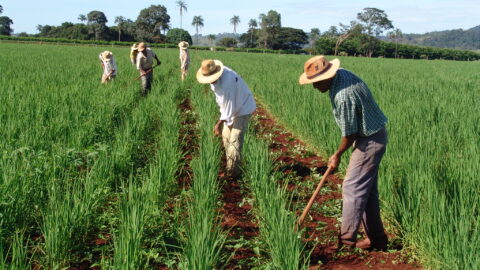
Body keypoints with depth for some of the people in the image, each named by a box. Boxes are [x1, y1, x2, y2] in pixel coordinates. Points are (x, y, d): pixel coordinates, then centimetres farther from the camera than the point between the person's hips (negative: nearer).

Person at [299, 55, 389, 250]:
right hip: (373, 134, 10)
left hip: (370, 140, -10)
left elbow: (350, 134, -19)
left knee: (353, 188, -7)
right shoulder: (340, 73, 0)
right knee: (367, 189, 13)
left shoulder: (343, 96, -30)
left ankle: (346, 240, -2)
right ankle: (376, 238, 21)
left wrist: (337, 156, -3)